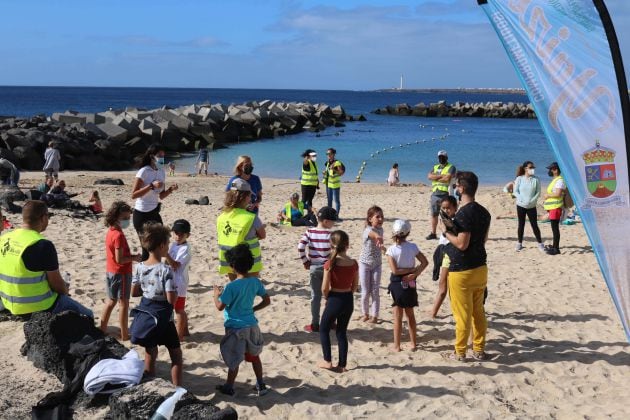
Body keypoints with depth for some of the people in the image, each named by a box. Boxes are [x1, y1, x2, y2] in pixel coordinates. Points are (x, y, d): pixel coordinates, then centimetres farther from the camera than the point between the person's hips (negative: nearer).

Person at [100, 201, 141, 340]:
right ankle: (124, 335, 10)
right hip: (121, 273, -9)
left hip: (110, 271, 9)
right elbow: (119, 259, -24)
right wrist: (134, 258, -12)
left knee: (111, 301, 19)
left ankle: (102, 329, 25)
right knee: (124, 303, 2)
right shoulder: (119, 235, -22)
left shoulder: (111, 232, 6)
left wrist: (132, 256, 4)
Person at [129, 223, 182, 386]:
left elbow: (134, 292, 5)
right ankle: (177, 389, 11)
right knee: (176, 353, 10)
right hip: (162, 316, -5)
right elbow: (171, 299, -24)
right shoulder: (165, 270, -22)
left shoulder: (139, 267, -4)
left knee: (150, 354, 16)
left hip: (145, 314, 6)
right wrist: (175, 291, -4)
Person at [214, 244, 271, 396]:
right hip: (252, 325, 5)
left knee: (234, 360, 10)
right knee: (254, 356, 20)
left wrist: (216, 295, 3)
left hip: (236, 328, -5)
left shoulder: (231, 286, -21)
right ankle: (261, 385, 27)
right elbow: (267, 301, 3)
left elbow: (220, 306, -14)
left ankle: (229, 387, 25)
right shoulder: (255, 282, -5)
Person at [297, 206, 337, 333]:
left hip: (314, 268, 3)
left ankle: (315, 325, 16)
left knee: (315, 296, 11)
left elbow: (300, 247, -12)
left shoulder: (310, 232, -4)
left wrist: (305, 262, -1)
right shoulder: (330, 234, -13)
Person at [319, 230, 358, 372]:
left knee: (324, 329, 18)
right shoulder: (354, 263, -6)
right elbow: (355, 286, 3)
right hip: (349, 301, 4)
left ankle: (327, 361, 18)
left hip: (334, 300, -4)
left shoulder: (330, 264, -18)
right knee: (342, 332, 17)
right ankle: (342, 365, 21)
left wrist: (327, 298, 5)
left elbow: (325, 288, -14)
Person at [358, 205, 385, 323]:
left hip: (377, 264, 4)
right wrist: (377, 237, -70)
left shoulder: (380, 230, -1)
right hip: (365, 264, -4)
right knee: (365, 292, 6)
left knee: (375, 291, 4)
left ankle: (374, 315, 13)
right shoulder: (367, 230, -22)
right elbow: (372, 233, -49)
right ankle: (365, 313, 25)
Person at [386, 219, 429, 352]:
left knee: (398, 316, 5)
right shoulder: (413, 247, -5)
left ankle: (397, 345, 9)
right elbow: (425, 262, -7)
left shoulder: (391, 250, -14)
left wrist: (412, 269, -9)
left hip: (397, 284, -3)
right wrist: (414, 273, -12)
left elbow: (395, 270, -18)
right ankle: (413, 343, 24)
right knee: (410, 314, 17)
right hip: (410, 283, 3)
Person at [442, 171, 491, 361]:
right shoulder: (483, 212, 8)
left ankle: (460, 353, 11)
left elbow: (461, 244, -23)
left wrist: (446, 232, -8)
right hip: (480, 268, 8)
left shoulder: (464, 213, -20)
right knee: (478, 312, 14)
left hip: (462, 271, -8)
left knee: (462, 314, 2)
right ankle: (479, 350, 22)